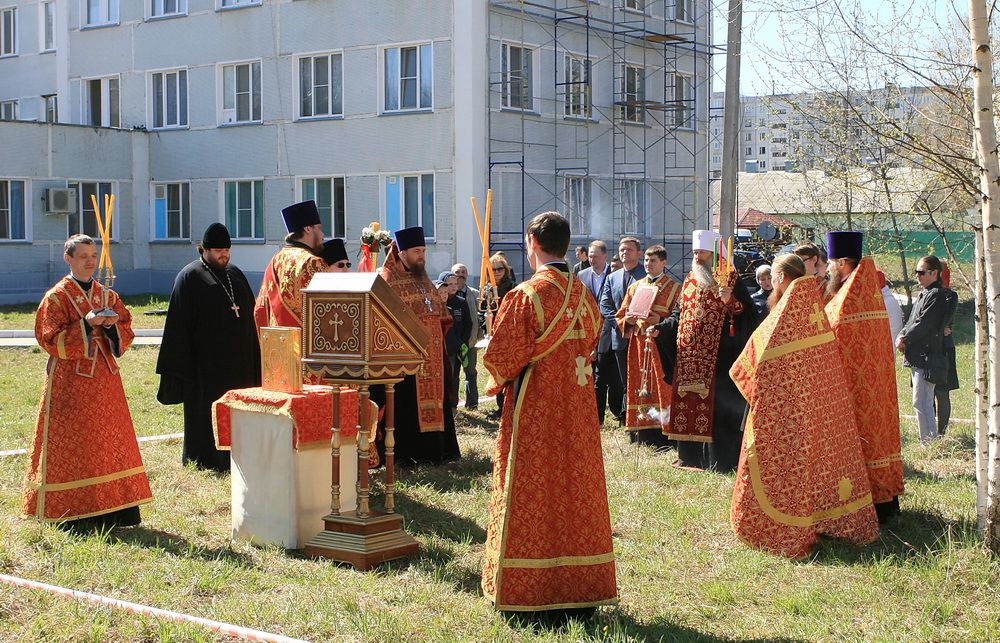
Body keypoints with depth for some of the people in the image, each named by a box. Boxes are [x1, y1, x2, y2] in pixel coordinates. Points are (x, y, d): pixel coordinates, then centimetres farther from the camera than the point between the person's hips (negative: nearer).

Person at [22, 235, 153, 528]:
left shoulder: (108, 296, 12)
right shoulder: (56, 297, -4)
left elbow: (126, 334, 11)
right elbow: (50, 340, -10)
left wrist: (112, 325, -10)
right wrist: (86, 324, -20)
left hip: (105, 379, 5)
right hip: (70, 381, -5)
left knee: (109, 441, 6)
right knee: (72, 446, -5)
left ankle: (109, 511, 12)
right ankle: (75, 512, 1)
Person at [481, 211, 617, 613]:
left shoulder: (526, 295, -15)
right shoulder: (583, 294, 3)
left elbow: (502, 358, -13)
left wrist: (498, 380, 8)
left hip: (534, 409, -5)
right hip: (578, 409, 5)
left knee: (532, 497, 3)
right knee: (576, 491, 12)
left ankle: (527, 594, 8)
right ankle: (580, 589, 19)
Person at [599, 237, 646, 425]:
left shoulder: (648, 275, 0)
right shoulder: (612, 278, 16)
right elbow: (604, 305, 9)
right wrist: (620, 321, -7)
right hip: (620, 336, 5)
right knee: (625, 380, 8)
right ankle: (625, 417, 13)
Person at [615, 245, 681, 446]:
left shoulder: (674, 288, 3)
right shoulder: (635, 287, 15)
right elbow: (620, 317, 14)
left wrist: (660, 321, -19)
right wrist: (628, 320, -8)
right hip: (638, 345, 4)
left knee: (661, 387, -5)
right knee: (640, 388, 3)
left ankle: (662, 438, -3)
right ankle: (642, 436, 9)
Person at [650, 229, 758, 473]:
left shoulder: (731, 280, -1)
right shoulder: (690, 280, 16)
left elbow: (750, 315, -7)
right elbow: (678, 315, 21)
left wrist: (730, 302, -24)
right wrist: (660, 329, 7)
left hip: (718, 359, -6)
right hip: (687, 357, 6)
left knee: (716, 406, -6)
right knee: (687, 405, 7)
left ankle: (721, 461, 0)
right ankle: (690, 459, 15)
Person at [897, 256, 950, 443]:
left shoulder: (936, 295, -12)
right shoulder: (923, 294, 19)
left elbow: (923, 324, -18)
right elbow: (911, 322, 18)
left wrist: (904, 339, -7)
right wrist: (902, 336, -1)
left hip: (927, 358, -10)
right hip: (917, 357, 10)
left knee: (921, 403, -11)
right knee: (926, 403, 13)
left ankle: (928, 442, -9)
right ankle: (931, 441, 19)